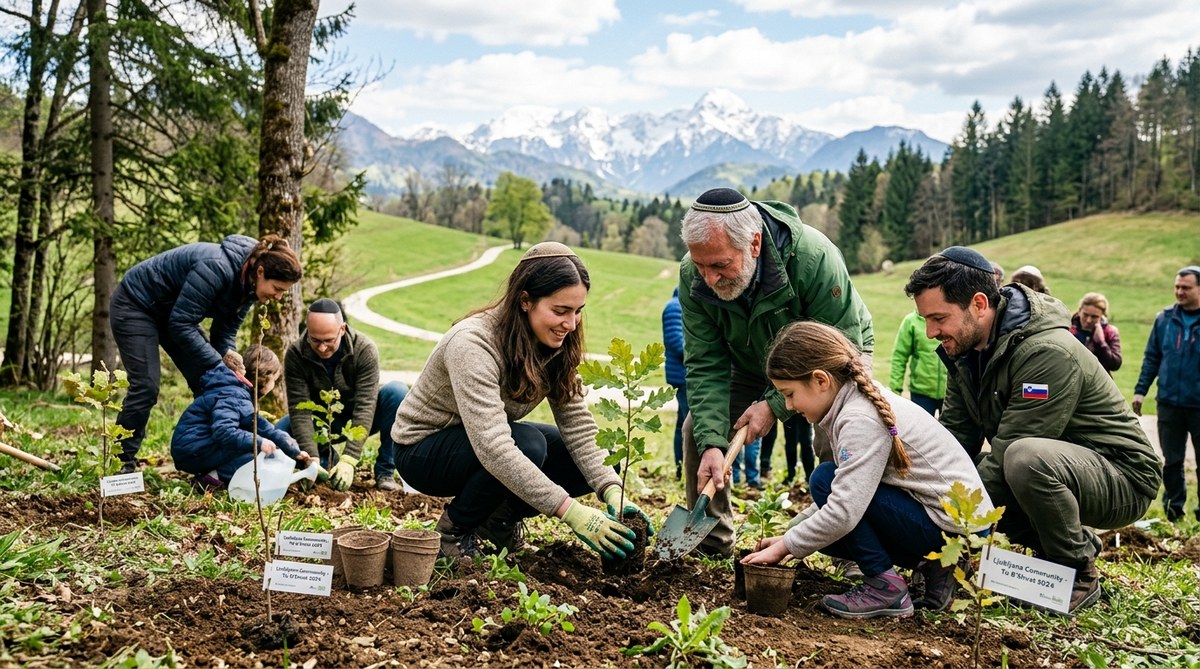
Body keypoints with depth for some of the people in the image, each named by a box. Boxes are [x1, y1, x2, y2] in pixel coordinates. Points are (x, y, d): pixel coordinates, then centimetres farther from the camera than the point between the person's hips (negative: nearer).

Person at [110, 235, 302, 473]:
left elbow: (226, 330, -1)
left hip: (170, 310, 8)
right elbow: (180, 324, -33)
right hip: (135, 305, -8)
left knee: (208, 385, -1)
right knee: (146, 386, -15)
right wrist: (219, 366, -32)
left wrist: (229, 354, -22)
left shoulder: (247, 284, -11)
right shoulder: (217, 269, -37)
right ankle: (122, 466, -1)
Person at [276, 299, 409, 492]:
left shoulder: (365, 349, -26)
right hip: (322, 423, 1)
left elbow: (365, 406, -30)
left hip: (359, 423, -1)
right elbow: (300, 410, -24)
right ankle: (327, 459, 3)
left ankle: (385, 472, -18)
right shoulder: (295, 354, -21)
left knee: (397, 391, -30)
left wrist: (348, 461, -39)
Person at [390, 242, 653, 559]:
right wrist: (569, 510, -45)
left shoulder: (555, 346, -11)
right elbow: (493, 449, -42)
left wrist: (613, 491, -29)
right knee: (528, 445, -34)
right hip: (423, 450, -6)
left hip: (486, 440, 7)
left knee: (592, 466, -11)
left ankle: (499, 517, 8)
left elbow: (579, 427, -13)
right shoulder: (473, 344, -33)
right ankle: (455, 529, -9)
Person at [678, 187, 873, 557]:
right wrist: (711, 443, -37)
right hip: (753, 363, 4)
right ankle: (710, 548, 7)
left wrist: (775, 405, -34)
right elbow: (706, 366, -24)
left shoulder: (814, 257, -41)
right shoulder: (693, 275, -28)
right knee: (698, 428, -9)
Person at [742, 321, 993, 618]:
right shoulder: (861, 400, 6)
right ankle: (931, 566, 9)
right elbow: (846, 493, 11)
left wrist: (784, 547, -15)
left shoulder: (861, 419, -23)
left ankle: (885, 586, -9)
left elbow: (843, 511, -28)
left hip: (957, 526, -10)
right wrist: (789, 536, 4)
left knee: (825, 480, -15)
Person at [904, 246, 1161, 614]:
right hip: (1050, 471, 9)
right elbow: (954, 438, -2)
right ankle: (1077, 544, 9)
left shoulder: (1048, 354, -28)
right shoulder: (965, 351, 1)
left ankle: (1079, 574, -11)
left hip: (1123, 476, -9)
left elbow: (1009, 454, -30)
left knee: (1026, 459, -36)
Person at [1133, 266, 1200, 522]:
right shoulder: (1164, 319, 3)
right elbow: (1152, 357, 8)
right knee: (1172, 461, 10)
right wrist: (1140, 390, 3)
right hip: (1169, 404, 2)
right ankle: (1173, 509, 20)